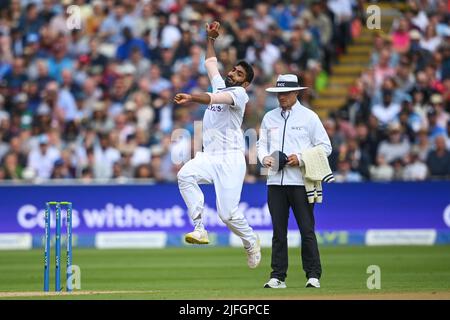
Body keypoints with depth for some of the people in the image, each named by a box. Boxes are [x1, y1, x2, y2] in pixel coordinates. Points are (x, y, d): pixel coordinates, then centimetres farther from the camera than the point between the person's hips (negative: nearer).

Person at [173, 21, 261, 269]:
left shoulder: (239, 94, -5)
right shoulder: (219, 85, 18)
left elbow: (215, 99, -26)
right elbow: (210, 62, 34)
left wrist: (192, 98, -41)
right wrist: (211, 38, 27)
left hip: (230, 158, -7)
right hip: (208, 156, 7)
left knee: (228, 214, -11)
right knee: (185, 175, -27)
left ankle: (251, 241, 19)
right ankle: (200, 230, -26)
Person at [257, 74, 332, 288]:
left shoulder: (309, 117, 2)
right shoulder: (269, 118, 15)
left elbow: (325, 147, 1)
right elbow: (262, 144, 19)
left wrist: (301, 159, -12)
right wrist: (264, 158, -3)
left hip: (300, 182, -4)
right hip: (275, 181, 4)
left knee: (307, 229, -5)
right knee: (278, 231, 4)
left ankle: (313, 276, 0)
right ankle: (278, 277, 6)